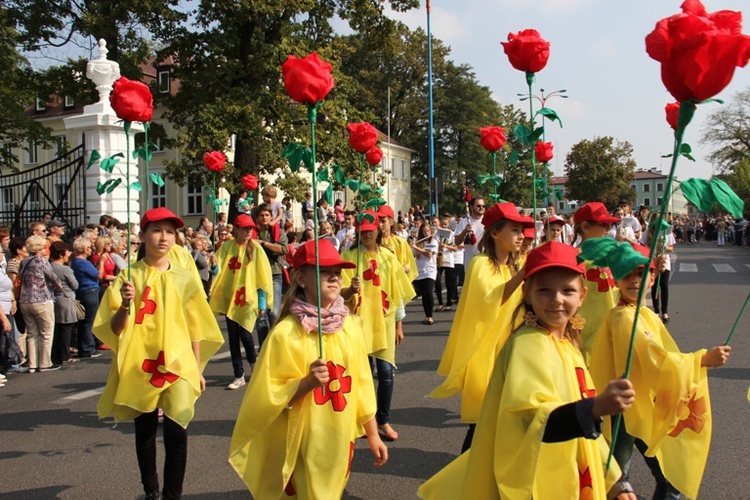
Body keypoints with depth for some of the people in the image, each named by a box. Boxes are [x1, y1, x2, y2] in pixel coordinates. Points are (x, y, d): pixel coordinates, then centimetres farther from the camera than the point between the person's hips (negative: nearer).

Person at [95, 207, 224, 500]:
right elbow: (114, 329, -4)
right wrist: (125, 305, -23)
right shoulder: (128, 277, -2)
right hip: (139, 366, 0)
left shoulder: (184, 279, 2)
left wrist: (198, 368, 6)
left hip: (177, 365, 0)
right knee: (145, 432, 12)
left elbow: (194, 328, 6)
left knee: (176, 432, -6)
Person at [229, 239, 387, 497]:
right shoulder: (286, 332, -16)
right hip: (306, 447, -4)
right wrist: (308, 382, -28)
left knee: (333, 492, 21)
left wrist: (372, 434, 10)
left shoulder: (350, 325, -2)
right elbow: (270, 397, -12)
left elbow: (362, 382, 6)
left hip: (342, 441, 5)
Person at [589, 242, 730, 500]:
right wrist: (703, 359, -27)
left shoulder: (647, 315, 7)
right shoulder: (623, 317, -20)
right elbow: (655, 359, -28)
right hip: (624, 411, -9)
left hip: (648, 407, 9)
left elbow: (659, 360, 12)